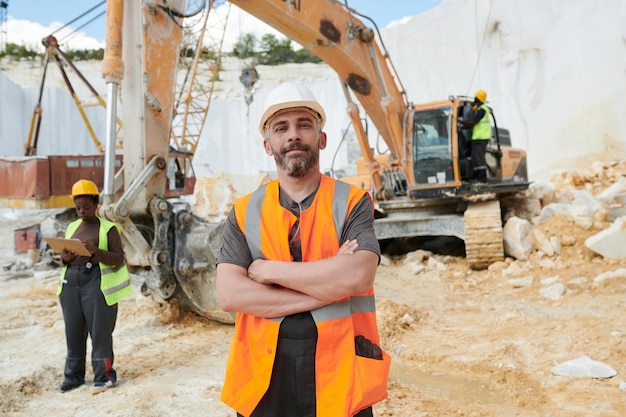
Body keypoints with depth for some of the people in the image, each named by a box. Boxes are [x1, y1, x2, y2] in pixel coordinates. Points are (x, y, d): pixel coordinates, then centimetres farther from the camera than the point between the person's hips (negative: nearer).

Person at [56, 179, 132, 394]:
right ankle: (73, 375, 22)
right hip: (71, 281, 5)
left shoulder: (108, 228, -2)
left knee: (100, 330, -2)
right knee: (73, 330, 9)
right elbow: (64, 257, 20)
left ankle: (104, 376, 8)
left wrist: (96, 251, -22)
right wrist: (65, 258, -4)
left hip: (96, 282, -5)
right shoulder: (71, 227, 14)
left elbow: (118, 259, -7)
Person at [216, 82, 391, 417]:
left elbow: (358, 276, -18)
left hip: (338, 374, -1)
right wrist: (328, 285, -15)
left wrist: (269, 270, -13)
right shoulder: (244, 213, 2)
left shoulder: (352, 203, -2)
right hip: (264, 376, 2)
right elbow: (229, 295, -10)